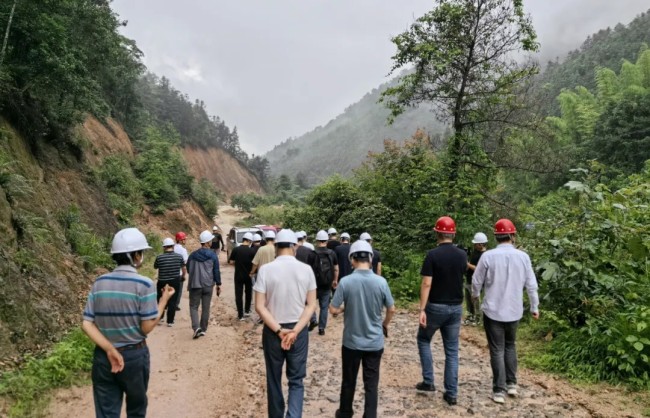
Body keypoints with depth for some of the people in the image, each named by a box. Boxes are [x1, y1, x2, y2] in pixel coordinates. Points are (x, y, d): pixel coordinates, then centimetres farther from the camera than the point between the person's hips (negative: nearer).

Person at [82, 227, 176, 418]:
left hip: (102, 357, 4)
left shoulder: (99, 283, -1)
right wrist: (164, 300, -4)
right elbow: (147, 328, -13)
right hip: (134, 356, -3)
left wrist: (109, 349, -10)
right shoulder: (143, 284, -16)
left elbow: (87, 324, -6)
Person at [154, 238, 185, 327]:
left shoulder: (159, 257, -14)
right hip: (175, 282, 1)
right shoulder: (179, 256, -8)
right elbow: (183, 266, 8)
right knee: (172, 301, 7)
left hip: (162, 282, -1)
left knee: (161, 300, 21)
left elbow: (155, 267, 5)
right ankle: (170, 321, 10)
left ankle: (160, 317, 27)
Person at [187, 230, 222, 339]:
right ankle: (203, 329, 15)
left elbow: (188, 269, 11)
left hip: (195, 285, 1)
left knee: (193, 306, 7)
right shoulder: (213, 255, -5)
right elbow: (216, 271, -4)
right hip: (208, 285, 0)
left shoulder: (193, 255, 1)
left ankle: (196, 327, -12)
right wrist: (218, 285, 4)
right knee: (206, 308, 10)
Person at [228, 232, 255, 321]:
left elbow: (231, 262, -1)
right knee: (248, 293, 22)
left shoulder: (235, 249, -7)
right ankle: (247, 311, 26)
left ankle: (240, 315, 5)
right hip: (248, 276, 0)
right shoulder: (251, 251, -11)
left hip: (238, 276, 0)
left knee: (238, 295, 5)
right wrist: (252, 272, 8)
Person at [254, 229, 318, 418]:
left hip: (272, 331, 0)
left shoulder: (265, 269, -11)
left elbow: (260, 306, -13)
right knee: (296, 380, 11)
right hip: (299, 331, 1)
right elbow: (311, 305, -7)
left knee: (274, 380, 17)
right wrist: (295, 331, -11)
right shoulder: (306, 269, -6)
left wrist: (279, 331, -12)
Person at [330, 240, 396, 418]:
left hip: (352, 341, 0)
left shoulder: (345, 282, -17)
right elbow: (391, 310, -2)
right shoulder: (381, 282, -12)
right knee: (372, 383, 11)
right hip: (375, 342, 0)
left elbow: (333, 310, -12)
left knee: (348, 381, 18)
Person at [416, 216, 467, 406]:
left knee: (423, 340, 18)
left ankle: (428, 381, 15)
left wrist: (422, 309, -16)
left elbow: (426, 284, -18)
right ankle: (451, 393, 12)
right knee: (452, 350, 10)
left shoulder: (433, 255, -14)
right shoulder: (462, 255, 1)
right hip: (456, 307, 4)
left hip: (436, 307, -4)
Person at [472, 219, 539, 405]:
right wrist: (534, 307, 13)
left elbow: (477, 281, -3)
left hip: (493, 310, -3)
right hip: (514, 311, 3)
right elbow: (531, 285, -1)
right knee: (510, 346, 23)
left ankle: (499, 391, 8)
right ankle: (511, 384, 26)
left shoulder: (488, 256, -13)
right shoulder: (523, 256, -6)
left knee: (497, 350, 6)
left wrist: (475, 295, 18)